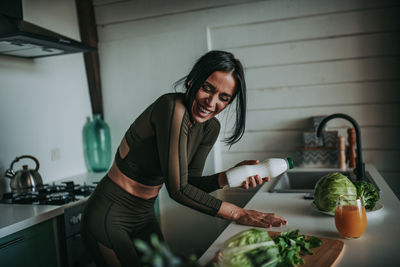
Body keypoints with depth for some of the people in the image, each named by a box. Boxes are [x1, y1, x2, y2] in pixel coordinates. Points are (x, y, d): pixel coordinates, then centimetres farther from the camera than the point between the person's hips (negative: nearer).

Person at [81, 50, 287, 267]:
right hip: (109, 216, -7)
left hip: (144, 216, 7)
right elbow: (178, 189, -28)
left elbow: (189, 182, -1)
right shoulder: (171, 107, -28)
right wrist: (237, 213, -24)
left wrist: (227, 177, -18)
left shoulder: (210, 128, -3)